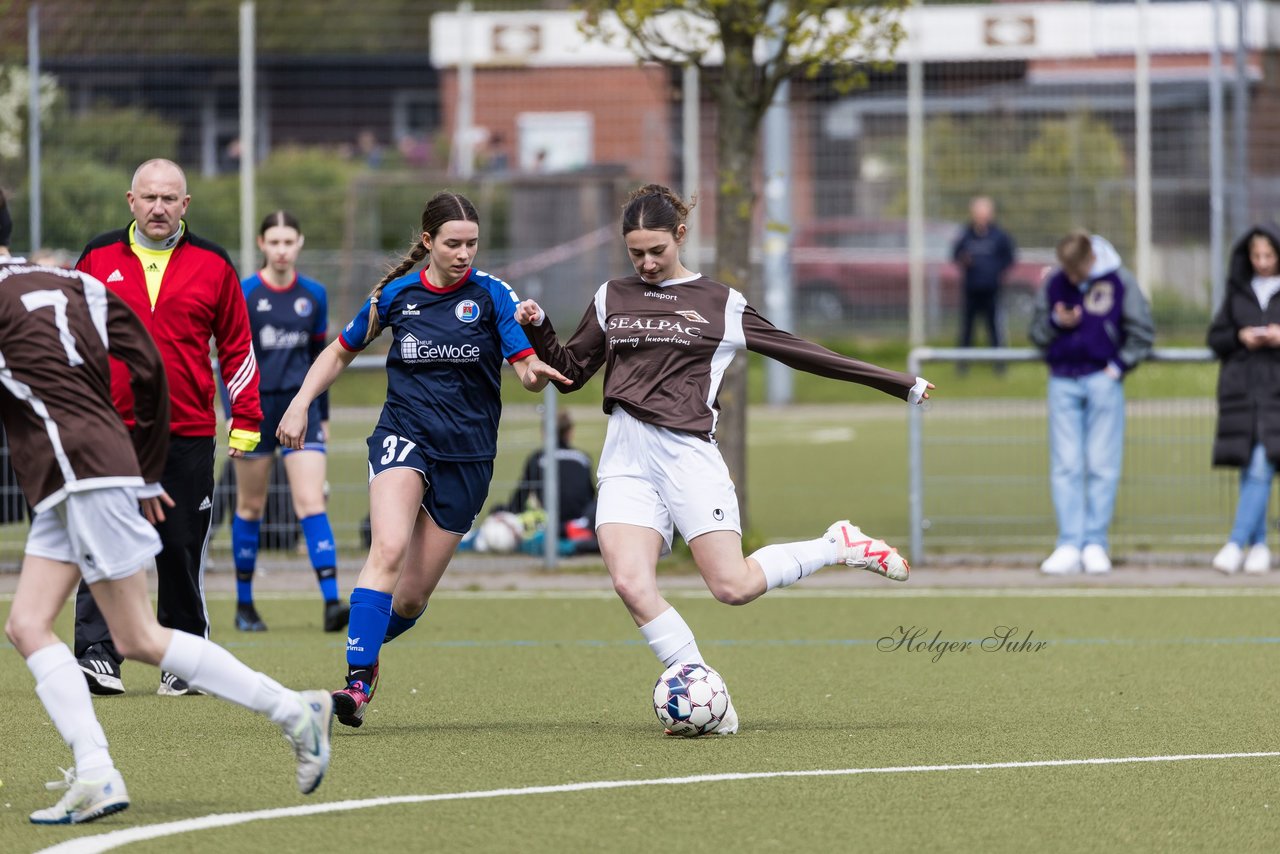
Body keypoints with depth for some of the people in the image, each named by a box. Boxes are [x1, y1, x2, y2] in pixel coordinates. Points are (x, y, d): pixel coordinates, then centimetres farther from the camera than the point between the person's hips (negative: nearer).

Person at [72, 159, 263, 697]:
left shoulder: (211, 264, 6)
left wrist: (246, 419, 5)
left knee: (182, 550, 3)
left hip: (189, 435, 0)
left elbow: (237, 345, 10)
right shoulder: (98, 259, 6)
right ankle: (96, 653, -7)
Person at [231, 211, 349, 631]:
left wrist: (322, 415, 17)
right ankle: (244, 604, 20)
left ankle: (332, 602, -18)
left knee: (312, 502, -10)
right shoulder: (244, 294, -4)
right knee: (251, 506, 8)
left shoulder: (314, 295, 6)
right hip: (256, 406, -2)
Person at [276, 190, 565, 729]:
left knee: (412, 598, 2)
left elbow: (530, 374, -7)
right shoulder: (396, 295, 3)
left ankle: (368, 647, 35)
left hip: (467, 455, 0)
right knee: (389, 549, -29)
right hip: (403, 437, 0)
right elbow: (341, 352, 17)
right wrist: (301, 402, 4)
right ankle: (357, 682, -32)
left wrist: (536, 370, -31)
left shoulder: (492, 295, -2)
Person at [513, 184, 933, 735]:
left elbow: (802, 353, 11)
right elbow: (570, 371, 23)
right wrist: (538, 329, 3)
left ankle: (840, 546, 14)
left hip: (687, 453, -3)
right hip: (625, 462, 3)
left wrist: (900, 385, 11)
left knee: (734, 586, -13)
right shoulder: (612, 298, 16)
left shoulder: (721, 305, 7)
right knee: (631, 584, -19)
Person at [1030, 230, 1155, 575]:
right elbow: (1036, 333, 12)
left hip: (1103, 381, -2)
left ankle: (1096, 543, 4)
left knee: (1102, 465, -1)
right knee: (1064, 466, -1)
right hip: (1062, 381, 2)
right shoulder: (1054, 283, 5)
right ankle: (1070, 545, -1)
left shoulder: (1119, 281, -2)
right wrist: (1056, 323, -8)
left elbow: (1142, 332, 5)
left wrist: (1119, 365, -4)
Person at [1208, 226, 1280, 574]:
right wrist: (1239, 337, -6)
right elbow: (1215, 337, 13)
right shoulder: (1238, 290, 12)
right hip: (1241, 388, 3)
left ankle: (1237, 542, -16)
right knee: (1249, 470, 4)